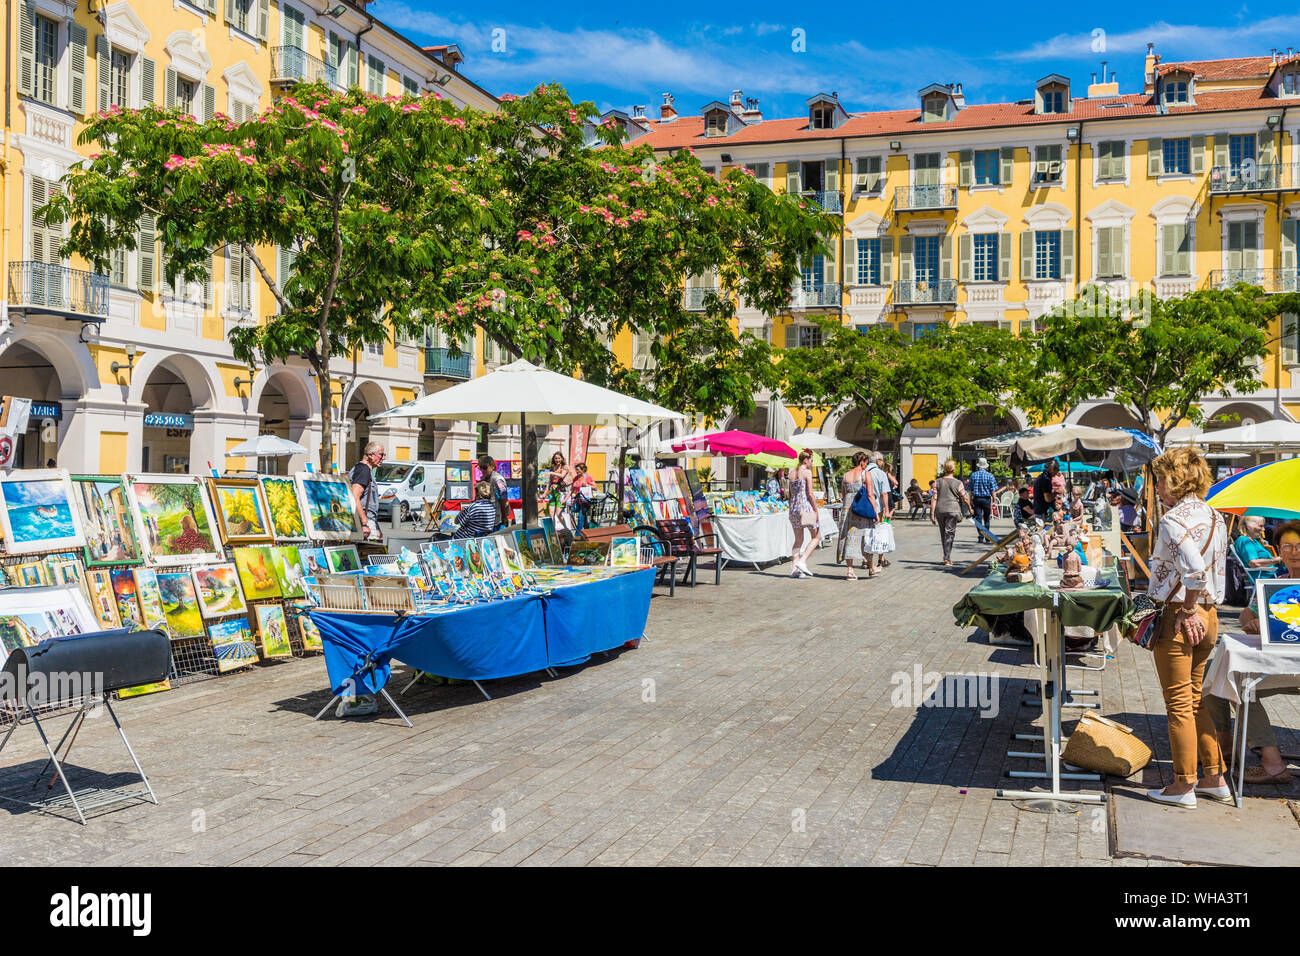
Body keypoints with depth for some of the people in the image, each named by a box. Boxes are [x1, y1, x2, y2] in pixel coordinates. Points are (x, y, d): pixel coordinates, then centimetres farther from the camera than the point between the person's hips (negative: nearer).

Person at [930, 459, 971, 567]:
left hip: (940, 510, 3)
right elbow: (965, 499, 2)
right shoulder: (958, 483, -2)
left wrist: (932, 514, 1)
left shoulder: (938, 482, 4)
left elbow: (934, 498, 0)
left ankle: (946, 557, 25)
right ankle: (947, 559, -10)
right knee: (949, 534, -3)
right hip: (953, 510, -3)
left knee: (943, 535, 14)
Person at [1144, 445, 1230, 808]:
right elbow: (1217, 569, 10)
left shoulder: (1173, 520, -18)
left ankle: (1183, 785, 12)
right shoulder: (1215, 517, 9)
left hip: (1178, 617, -8)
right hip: (1209, 616, 8)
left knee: (1179, 704, 3)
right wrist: (1200, 606, 11)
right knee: (1195, 700, 19)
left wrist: (1188, 609, -16)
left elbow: (1194, 569, -29)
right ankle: (1214, 778, 25)